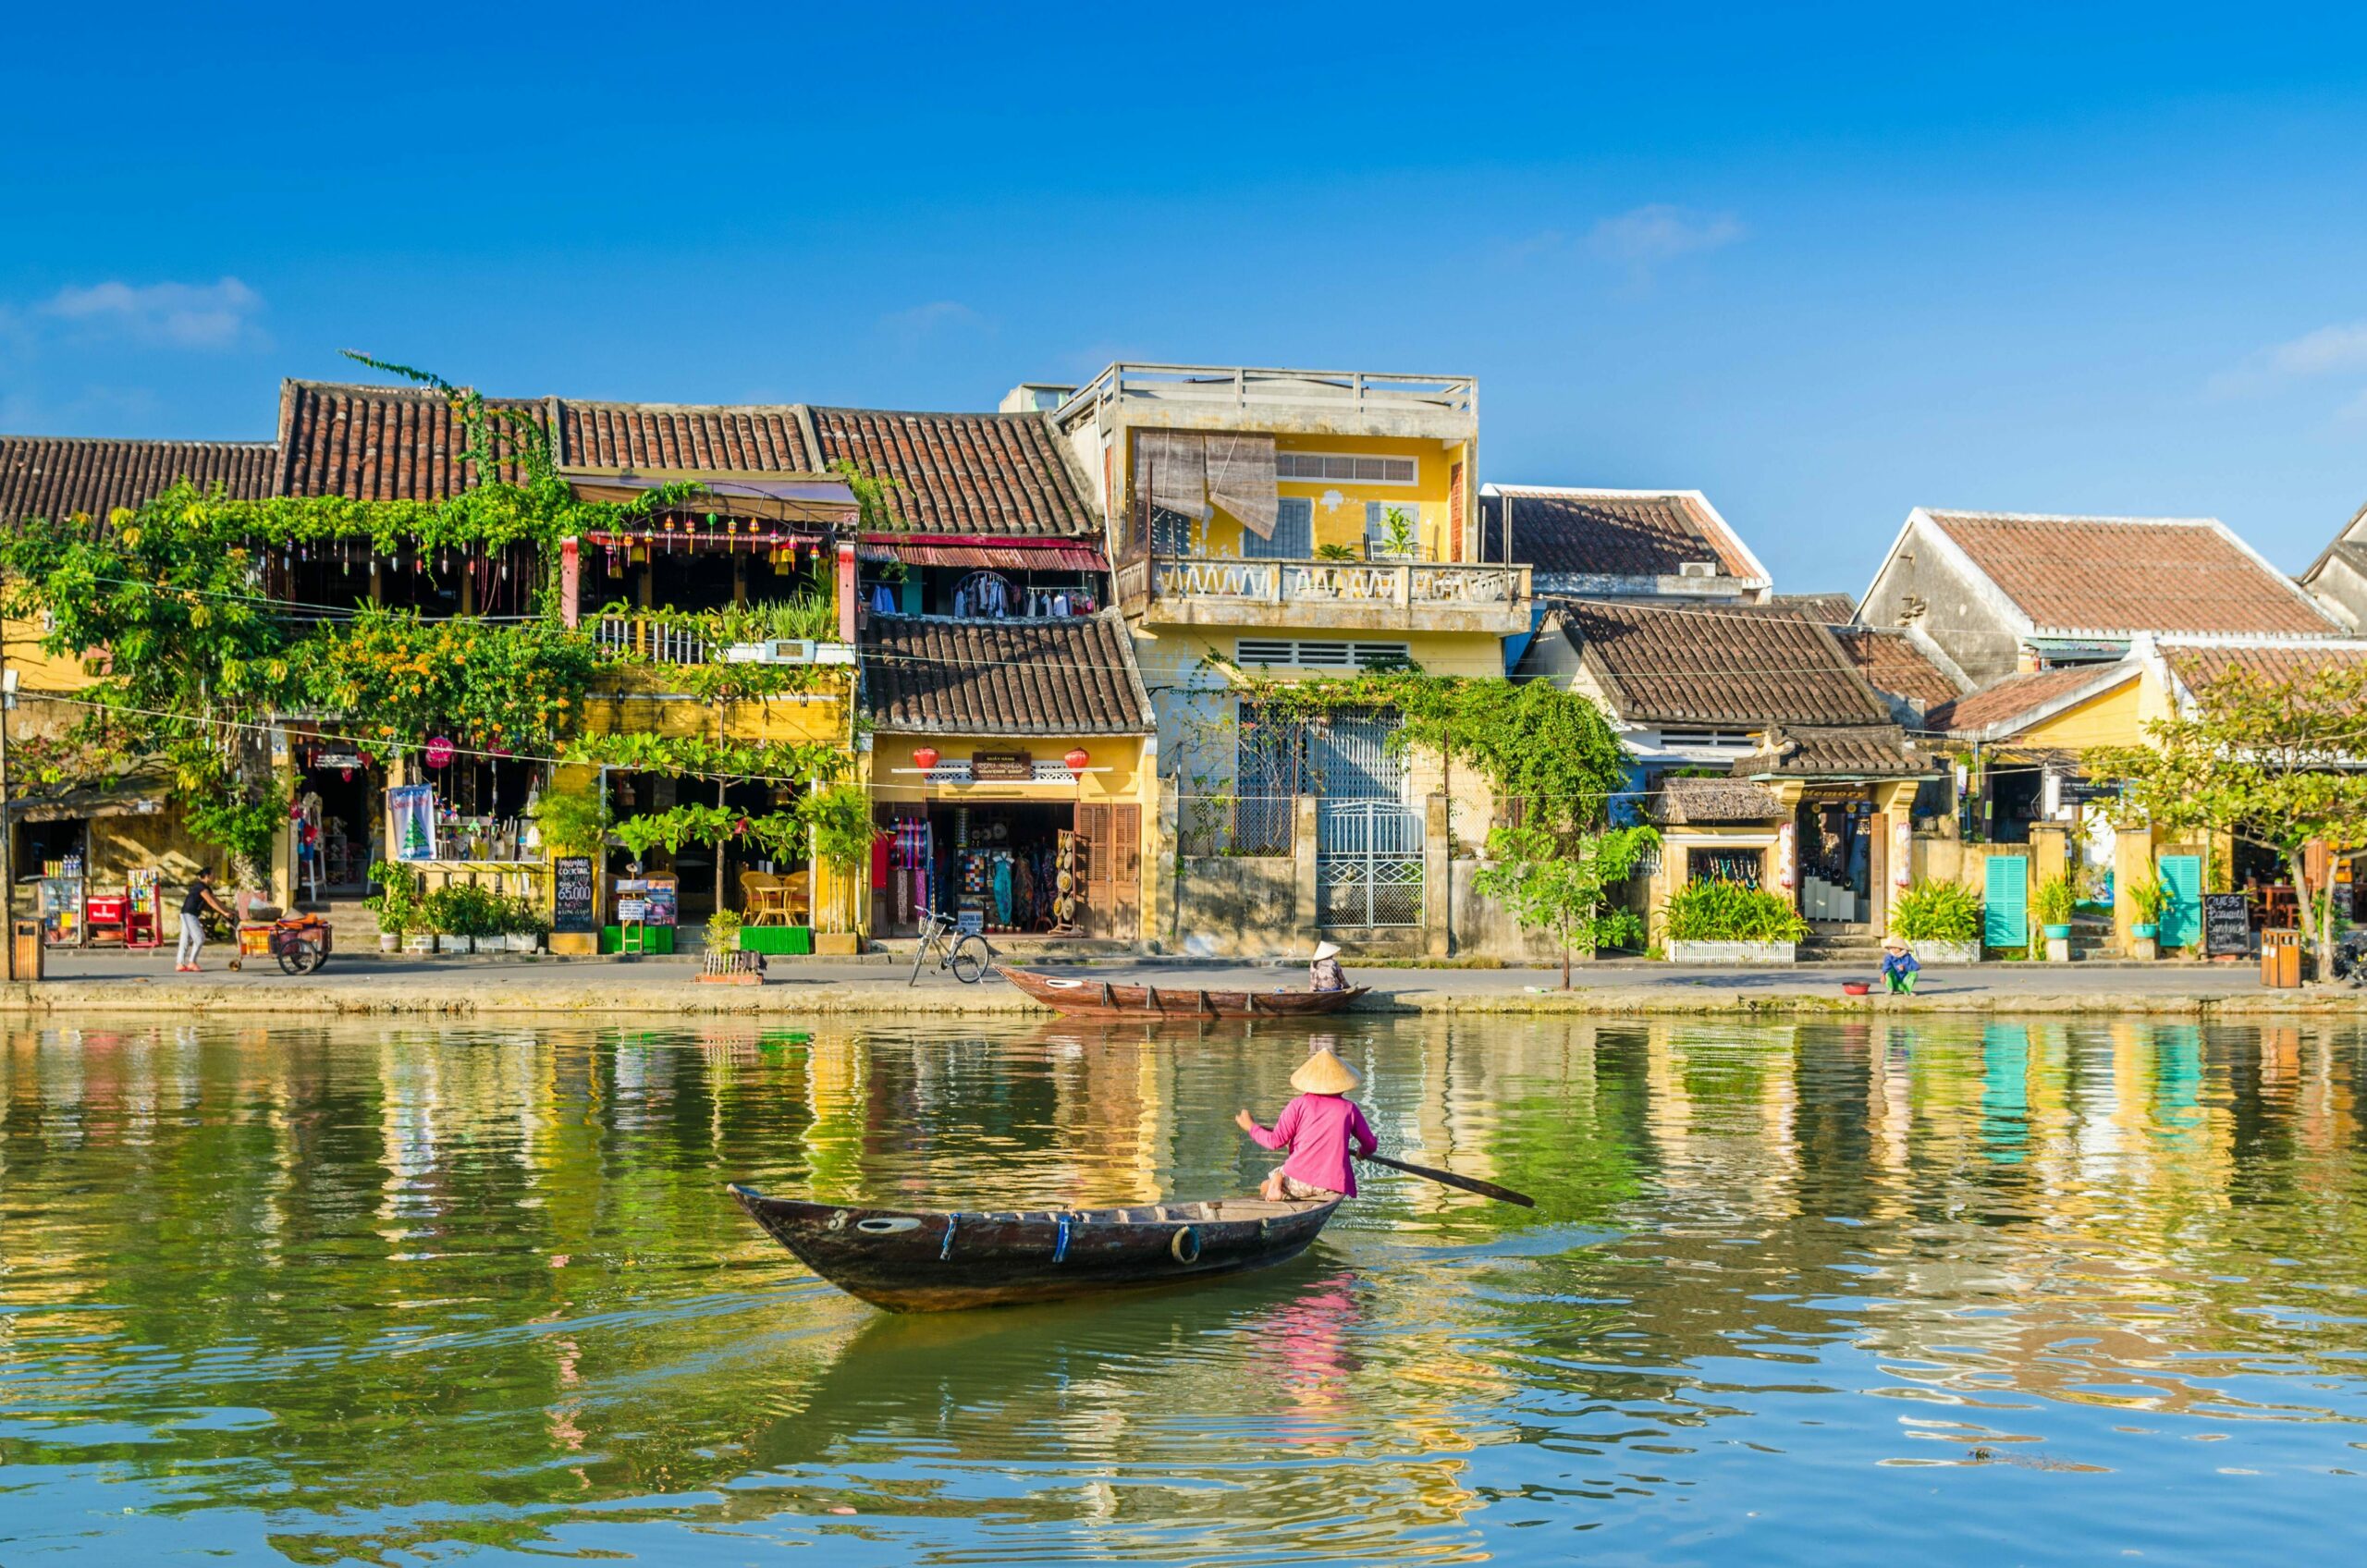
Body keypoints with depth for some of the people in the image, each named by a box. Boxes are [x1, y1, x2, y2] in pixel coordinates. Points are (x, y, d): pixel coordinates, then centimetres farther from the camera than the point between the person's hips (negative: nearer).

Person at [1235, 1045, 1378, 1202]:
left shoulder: (1298, 1105, 2)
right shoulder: (1349, 1108, 7)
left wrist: (1251, 1127, 15)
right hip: (1334, 1188, 0)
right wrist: (1363, 1151, 36)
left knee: (1264, 1188, 26)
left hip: (1299, 1182, 0)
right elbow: (1370, 1145, 11)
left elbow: (1276, 1141, -2)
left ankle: (1276, 1183, -11)